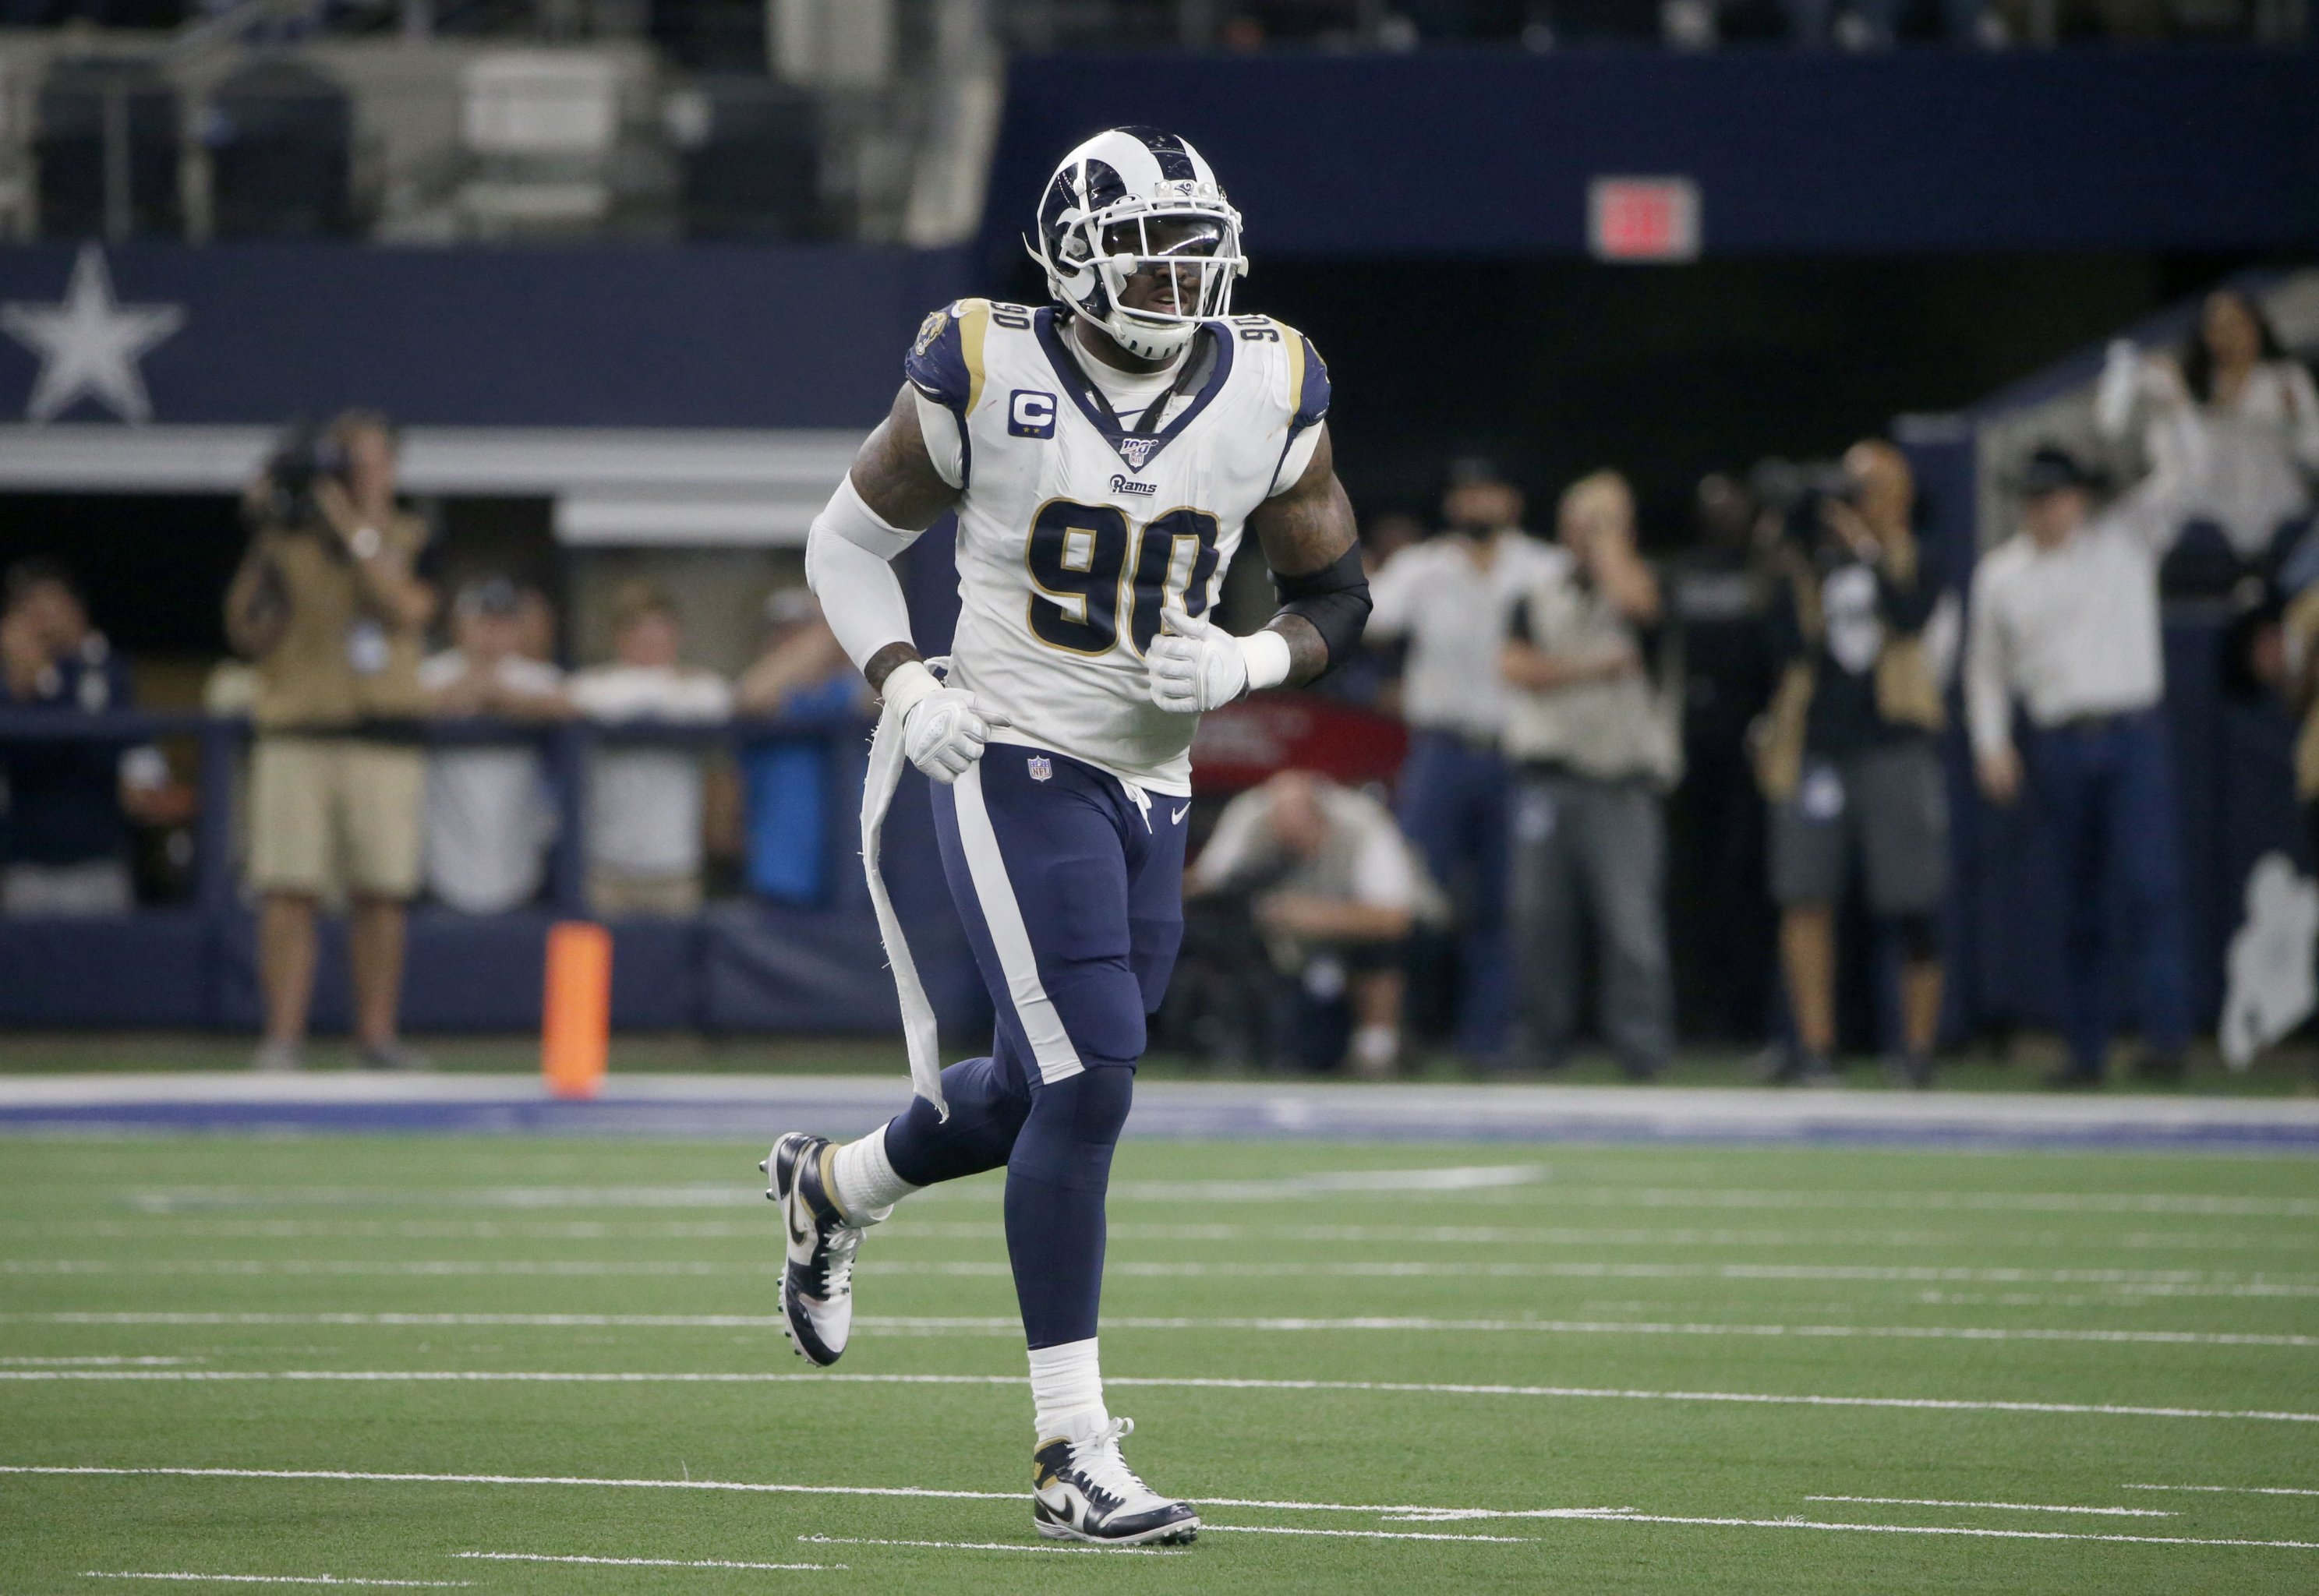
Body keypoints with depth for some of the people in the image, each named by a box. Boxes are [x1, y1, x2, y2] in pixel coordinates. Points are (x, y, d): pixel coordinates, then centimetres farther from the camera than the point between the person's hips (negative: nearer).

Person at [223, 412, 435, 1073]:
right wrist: (263, 541, -8)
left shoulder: (410, 540, 8)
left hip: (384, 737, 1)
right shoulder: (288, 541, 7)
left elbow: (407, 607, -12)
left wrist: (350, 525, -16)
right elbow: (247, 635, 0)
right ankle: (282, 1035, -7)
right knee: (288, 893, -7)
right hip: (295, 733, -1)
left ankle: (375, 1031, 10)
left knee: (382, 894, 1)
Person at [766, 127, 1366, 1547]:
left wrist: (1246, 666, -11)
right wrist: (905, 685, -13)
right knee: (1087, 1083, -16)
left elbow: (1338, 599, 10)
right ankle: (1073, 1456, -11)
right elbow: (850, 540, 4)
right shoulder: (987, 376, -9)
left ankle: (831, 1187, 47)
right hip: (1017, 766, -5)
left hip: (1155, 788, 5)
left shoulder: (1269, 394, 0)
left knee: (1049, 1094, 15)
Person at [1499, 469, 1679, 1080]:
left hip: (1624, 782, -2)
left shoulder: (1640, 587, 9)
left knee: (1632, 911, -12)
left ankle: (1643, 1045, -11)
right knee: (1539, 914, 2)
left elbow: (1634, 600, -16)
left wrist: (1610, 537, -3)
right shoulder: (1540, 599, 14)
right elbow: (1516, 665, 0)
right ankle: (1543, 1036, 12)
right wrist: (1594, 666, -9)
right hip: (1549, 775, 2)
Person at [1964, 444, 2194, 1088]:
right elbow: (1986, 666, 16)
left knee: (2149, 884, -14)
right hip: (2057, 750, 3)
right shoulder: (1999, 573, 11)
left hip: (2134, 739, -2)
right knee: (2078, 903, 6)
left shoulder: (2125, 540, 5)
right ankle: (2086, 1050, 10)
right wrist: (1991, 745, 6)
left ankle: (2166, 1035, -18)